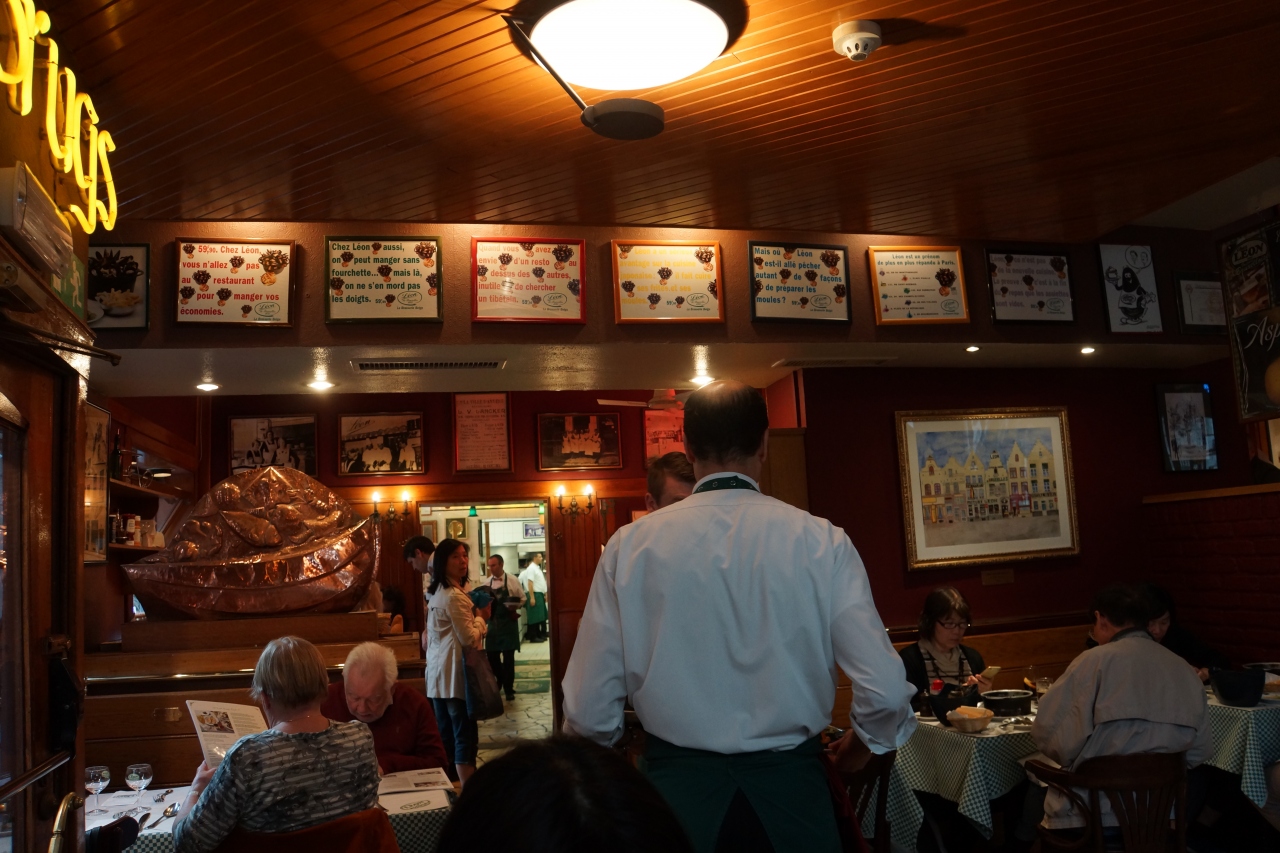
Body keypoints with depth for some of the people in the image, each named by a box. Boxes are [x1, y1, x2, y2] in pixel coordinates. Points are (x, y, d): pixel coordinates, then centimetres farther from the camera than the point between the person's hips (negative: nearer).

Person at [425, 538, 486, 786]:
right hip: (455, 673, -9)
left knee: (444, 734, 14)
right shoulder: (454, 596, -17)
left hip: (438, 672, 9)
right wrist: (480, 619, 1)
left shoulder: (435, 592, 13)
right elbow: (469, 639, -17)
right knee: (465, 735, -5)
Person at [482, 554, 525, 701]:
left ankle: (509, 689, 14)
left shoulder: (513, 580, -6)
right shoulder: (487, 582, 4)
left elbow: (522, 599, -2)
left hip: (508, 622, -4)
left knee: (508, 657, 1)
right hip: (492, 623, 4)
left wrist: (515, 606, -20)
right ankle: (501, 679, 35)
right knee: (491, 655, 7)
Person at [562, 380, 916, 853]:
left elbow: (589, 709, -10)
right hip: (790, 783, 1)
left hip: (676, 782, 0)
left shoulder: (630, 545, -10)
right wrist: (862, 742, 9)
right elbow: (887, 691, -13)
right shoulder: (822, 542, -11)